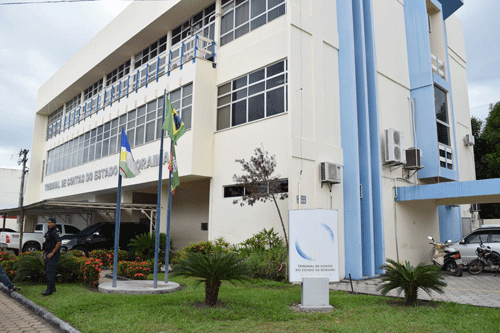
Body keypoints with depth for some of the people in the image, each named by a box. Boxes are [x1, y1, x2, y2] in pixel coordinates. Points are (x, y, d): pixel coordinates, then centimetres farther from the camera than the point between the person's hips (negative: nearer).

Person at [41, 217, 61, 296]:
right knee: (48, 271, 12)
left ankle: (49, 290, -12)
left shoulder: (56, 232, -13)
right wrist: (43, 252, 16)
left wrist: (52, 253, -23)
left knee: (50, 271, -12)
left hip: (54, 254, -10)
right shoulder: (49, 232, 17)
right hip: (48, 254, 10)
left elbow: (59, 243, -21)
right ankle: (52, 287, 20)